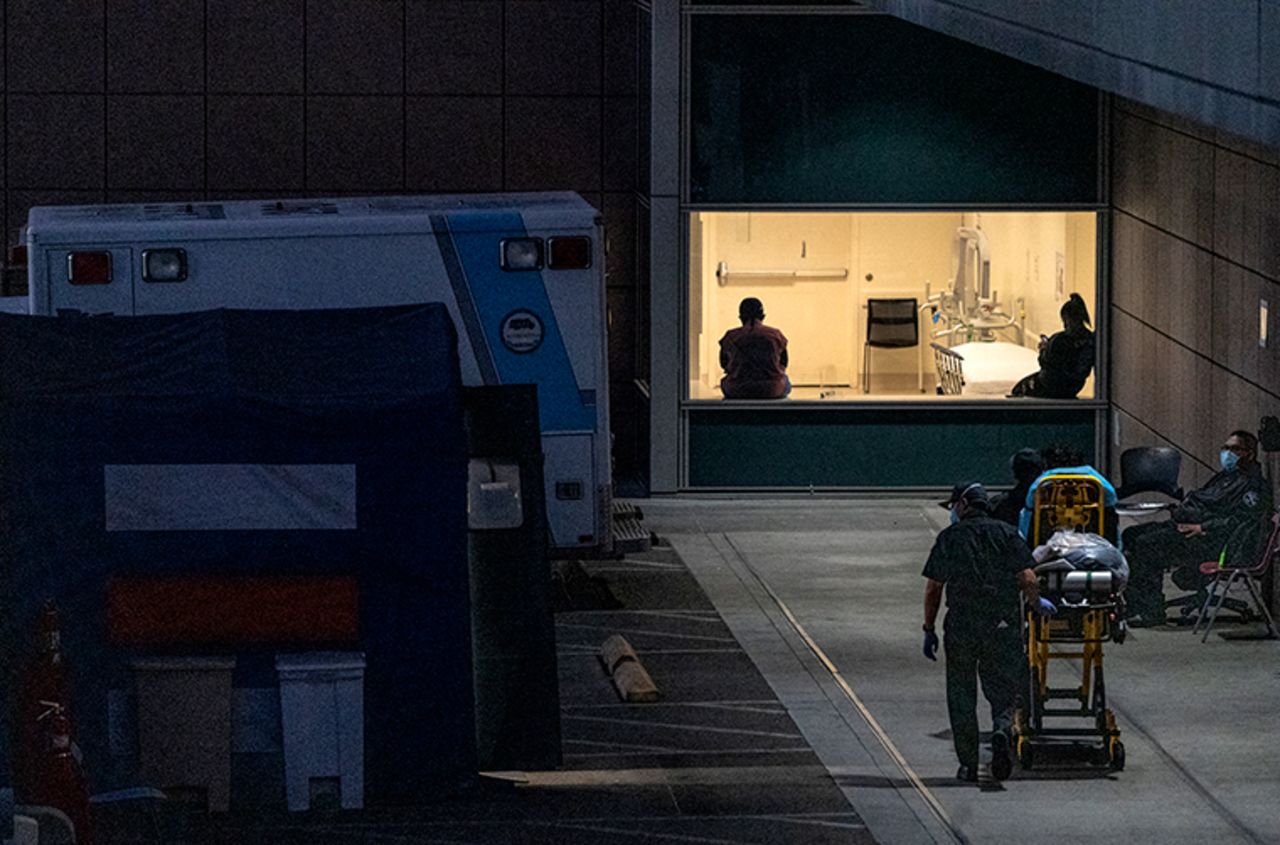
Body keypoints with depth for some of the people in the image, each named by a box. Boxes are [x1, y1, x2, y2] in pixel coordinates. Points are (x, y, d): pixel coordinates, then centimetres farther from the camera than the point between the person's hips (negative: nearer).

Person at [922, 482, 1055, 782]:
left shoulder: (949, 537, 3)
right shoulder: (1006, 534, 4)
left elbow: (933, 589, 2)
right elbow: (1028, 580, -4)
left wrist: (929, 630, 9)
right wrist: (1036, 604, 16)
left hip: (960, 626, -1)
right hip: (1003, 625, 1)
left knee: (961, 697, 9)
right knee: (1003, 690, 10)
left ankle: (968, 764, 7)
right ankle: (1002, 730, -21)